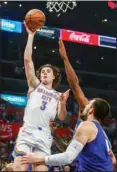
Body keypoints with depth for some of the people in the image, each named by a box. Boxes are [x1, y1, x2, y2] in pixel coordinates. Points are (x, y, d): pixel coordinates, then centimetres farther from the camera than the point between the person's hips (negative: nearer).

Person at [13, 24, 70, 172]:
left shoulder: (58, 96, 20)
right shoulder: (35, 85, 15)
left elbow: (61, 118, 10)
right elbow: (27, 59, 7)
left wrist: (63, 103, -8)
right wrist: (31, 35, 4)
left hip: (44, 136, 2)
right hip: (27, 132, -2)